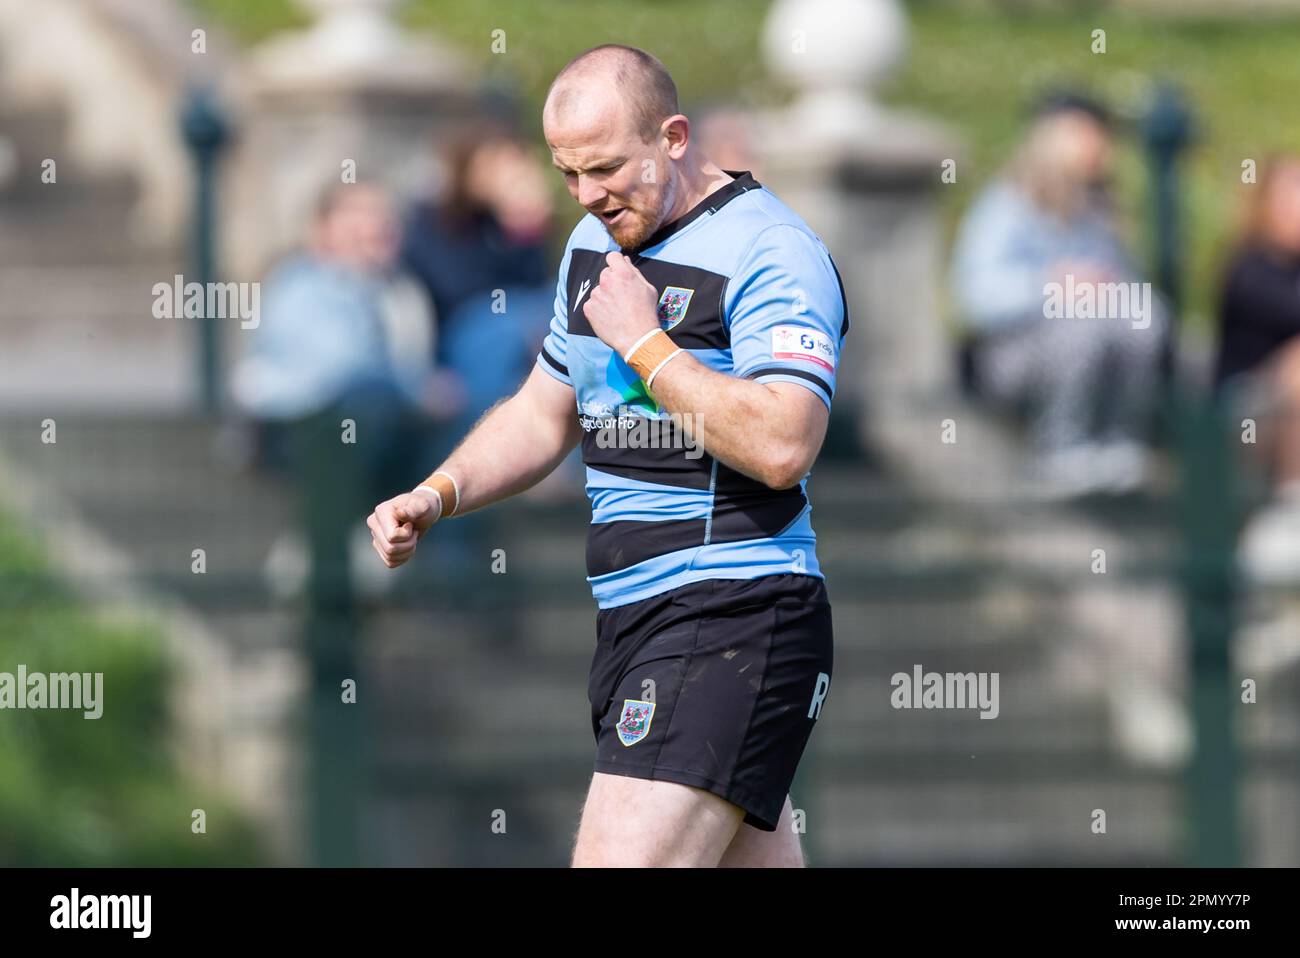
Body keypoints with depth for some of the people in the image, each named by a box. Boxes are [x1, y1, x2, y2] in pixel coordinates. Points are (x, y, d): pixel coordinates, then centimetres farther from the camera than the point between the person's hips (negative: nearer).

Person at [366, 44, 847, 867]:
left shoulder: (773, 252, -12)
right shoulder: (597, 243, 16)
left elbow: (781, 446, -25)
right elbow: (543, 413, 27)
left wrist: (642, 342, -19)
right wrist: (437, 494, 10)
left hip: (734, 619, -9)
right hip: (631, 615, 9)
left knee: (618, 860, -20)